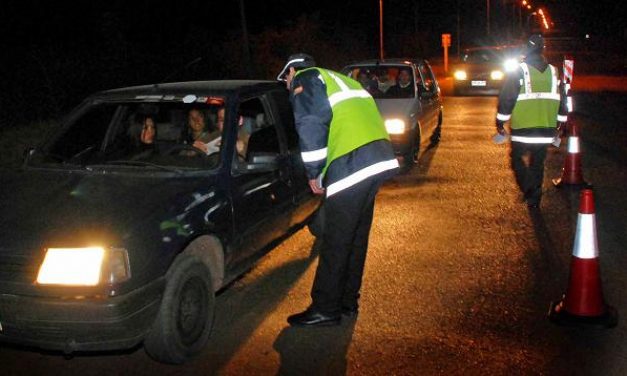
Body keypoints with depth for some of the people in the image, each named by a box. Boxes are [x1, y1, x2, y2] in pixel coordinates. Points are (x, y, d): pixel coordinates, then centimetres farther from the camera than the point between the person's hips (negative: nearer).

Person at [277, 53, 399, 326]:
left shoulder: (304, 79, 4)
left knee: (336, 242, -1)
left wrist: (313, 172, -3)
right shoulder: (339, 79, 31)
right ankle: (347, 301, 27)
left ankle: (325, 309, 8)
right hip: (378, 158, 9)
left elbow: (311, 125, -11)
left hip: (351, 166, -9)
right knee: (356, 237, 17)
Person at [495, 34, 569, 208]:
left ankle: (529, 191, -12)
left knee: (518, 159, 8)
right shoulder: (553, 72, 8)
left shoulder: (519, 72, -8)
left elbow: (506, 98, -9)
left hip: (522, 128, -4)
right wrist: (560, 122, 25)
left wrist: (500, 121, 1)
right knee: (538, 164, 14)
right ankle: (534, 199, 18)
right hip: (546, 130, 5)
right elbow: (561, 101, 14)